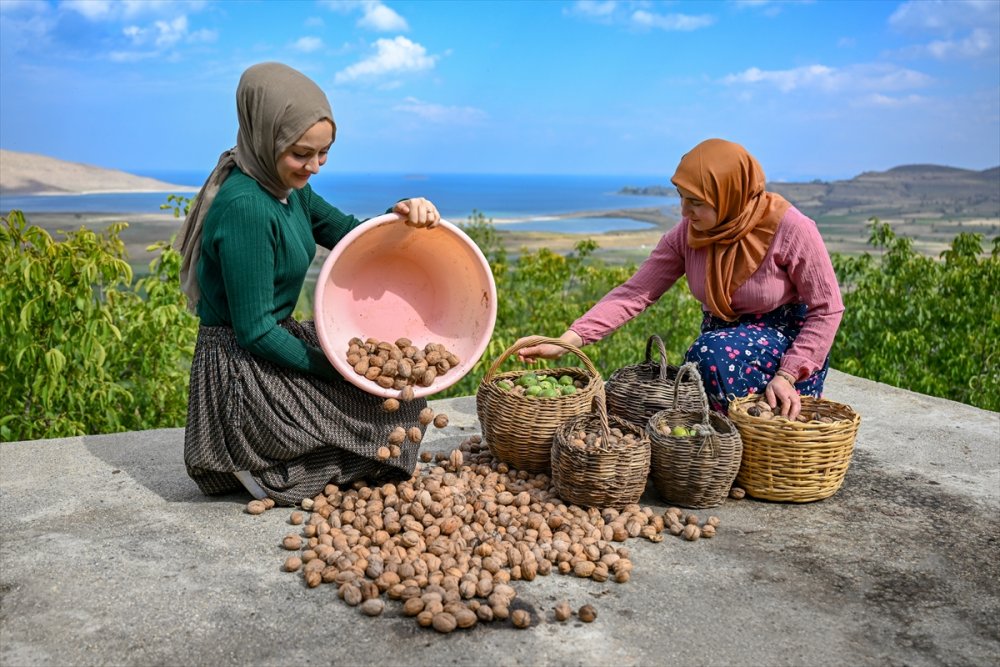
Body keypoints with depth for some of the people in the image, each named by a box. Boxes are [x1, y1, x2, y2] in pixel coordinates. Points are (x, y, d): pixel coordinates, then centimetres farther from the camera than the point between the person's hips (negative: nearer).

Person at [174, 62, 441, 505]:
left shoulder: (288, 188, 3)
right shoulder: (244, 207, -25)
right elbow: (255, 333, -24)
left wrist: (401, 213, -8)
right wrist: (334, 369, -14)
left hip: (276, 343, 9)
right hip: (243, 376, -9)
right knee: (394, 404, -1)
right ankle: (260, 471, 2)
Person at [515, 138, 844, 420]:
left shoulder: (791, 229, -21)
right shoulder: (687, 234, -10)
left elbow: (827, 309, -14)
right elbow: (635, 292, -15)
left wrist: (786, 376, -24)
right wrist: (565, 342, -26)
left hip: (789, 342, -4)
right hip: (724, 336, 4)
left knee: (714, 352, -34)